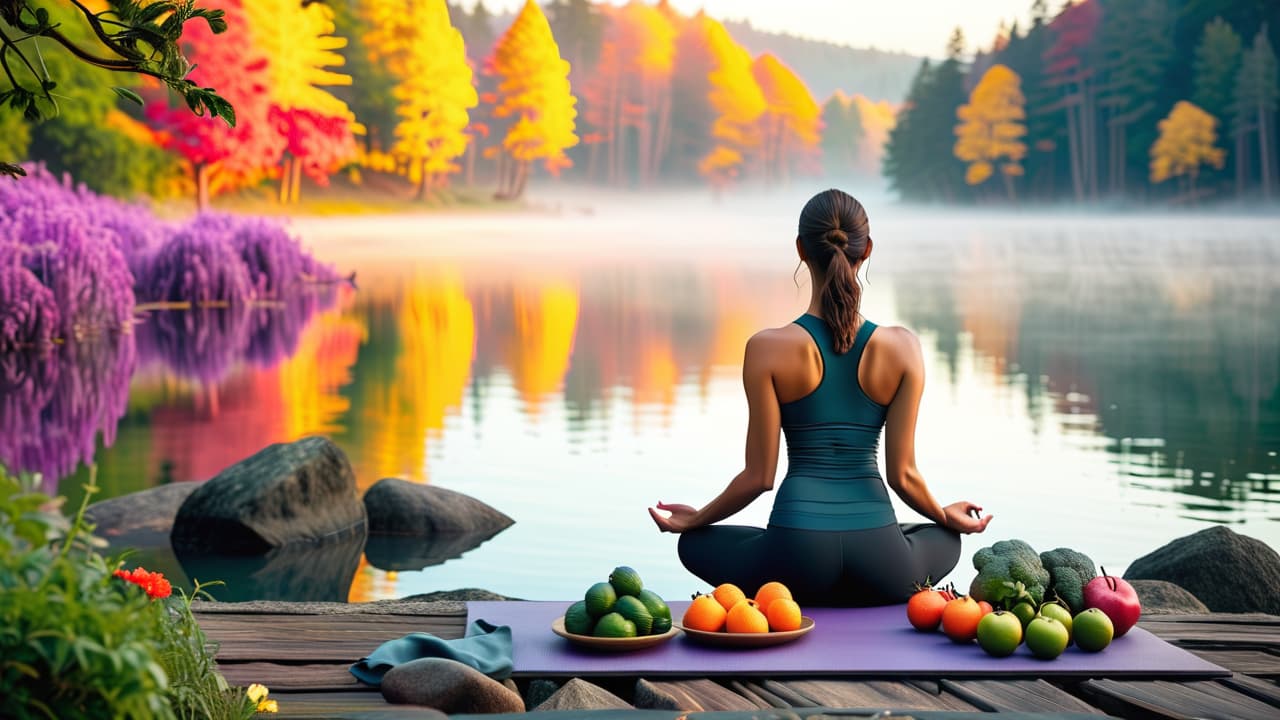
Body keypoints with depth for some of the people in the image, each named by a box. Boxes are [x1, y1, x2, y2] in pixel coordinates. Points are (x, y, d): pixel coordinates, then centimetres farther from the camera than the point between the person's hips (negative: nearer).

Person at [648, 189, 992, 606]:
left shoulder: (769, 349, -7)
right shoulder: (901, 348, -3)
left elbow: (759, 476, -3)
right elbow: (901, 474, 0)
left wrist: (693, 520, 16)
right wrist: (949, 517, 22)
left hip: (798, 557, -1)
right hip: (878, 562, 2)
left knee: (697, 543, 30)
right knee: (945, 538, 38)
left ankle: (800, 604, 7)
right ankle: (865, 606, 10)